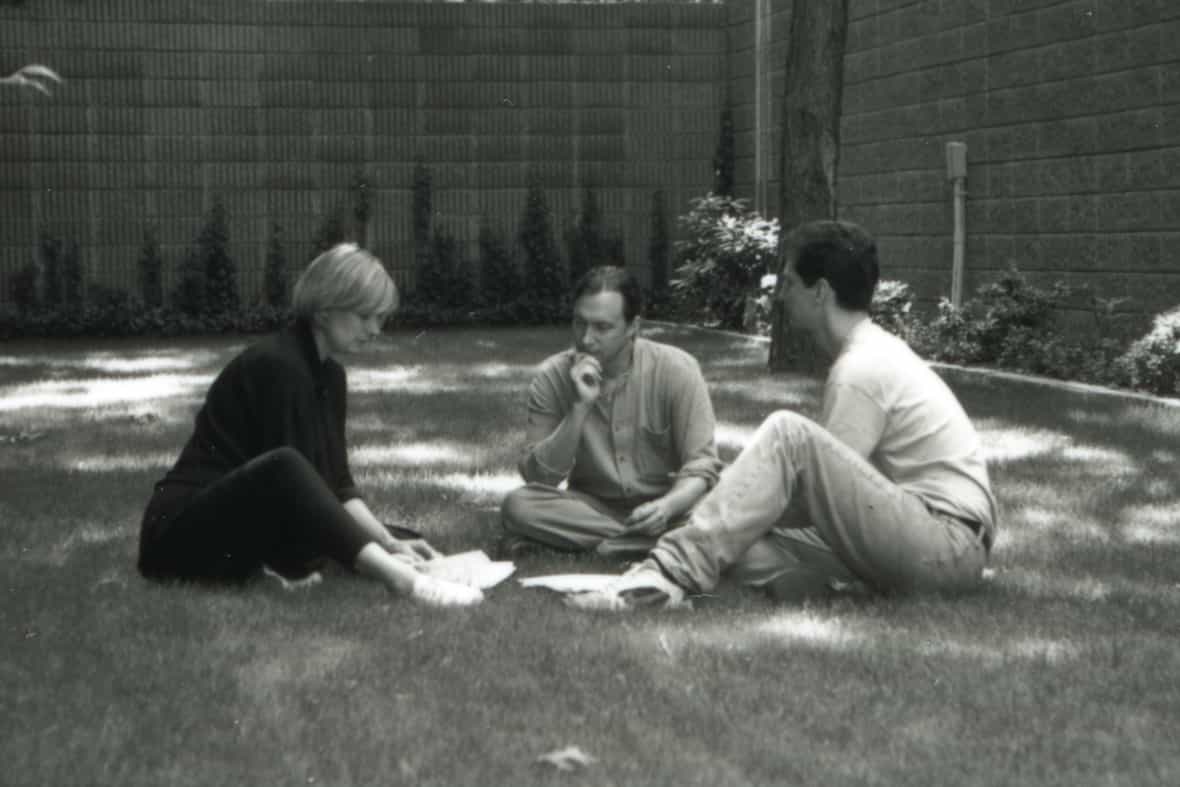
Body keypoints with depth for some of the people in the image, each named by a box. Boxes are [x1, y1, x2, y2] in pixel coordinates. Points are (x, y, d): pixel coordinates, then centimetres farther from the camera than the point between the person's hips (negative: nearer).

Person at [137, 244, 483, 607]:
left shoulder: (329, 373, 9)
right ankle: (402, 580, -46)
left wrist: (388, 543, -4)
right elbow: (293, 482, -23)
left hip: (249, 529, 10)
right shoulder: (277, 366, -19)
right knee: (283, 468, -38)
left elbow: (335, 483, 10)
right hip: (185, 531, -10)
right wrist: (384, 565, -22)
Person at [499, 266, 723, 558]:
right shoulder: (552, 377, -9)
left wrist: (667, 506, -35)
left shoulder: (676, 370, -13)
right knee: (518, 505, -27)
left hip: (662, 506, -1)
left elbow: (700, 468, -14)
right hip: (590, 506, 1)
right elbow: (539, 478, -14)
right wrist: (579, 407, -26)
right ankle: (647, 543, -22)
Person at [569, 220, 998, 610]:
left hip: (949, 543, -10)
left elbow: (822, 486, -12)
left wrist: (751, 507, 1)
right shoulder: (875, 353, 17)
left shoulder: (861, 370, -14)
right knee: (740, 544, 1)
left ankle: (674, 573, -27)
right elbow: (831, 485, 20)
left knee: (787, 431, -23)